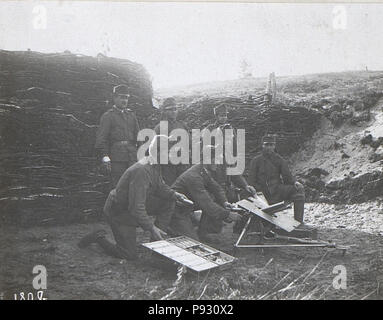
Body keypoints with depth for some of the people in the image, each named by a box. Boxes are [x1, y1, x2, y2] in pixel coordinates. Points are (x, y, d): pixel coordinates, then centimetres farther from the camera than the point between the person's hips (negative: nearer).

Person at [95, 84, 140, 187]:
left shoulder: (131, 115, 19)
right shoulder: (108, 116, 3)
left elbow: (138, 136, 20)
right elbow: (101, 138, -4)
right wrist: (105, 157, -13)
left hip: (132, 158, 5)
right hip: (116, 159, -5)